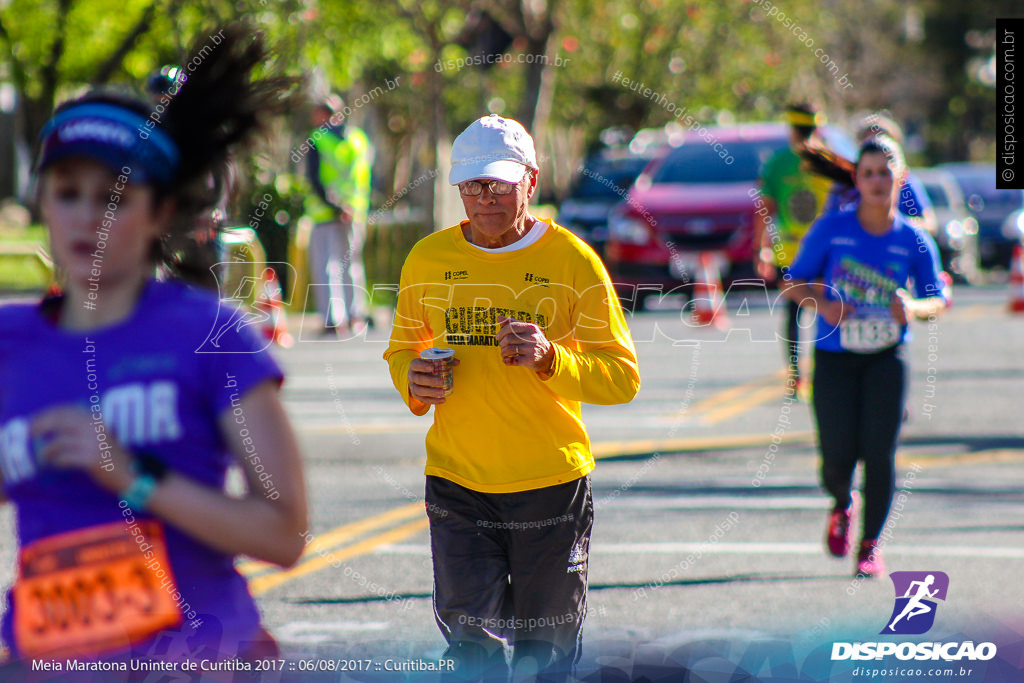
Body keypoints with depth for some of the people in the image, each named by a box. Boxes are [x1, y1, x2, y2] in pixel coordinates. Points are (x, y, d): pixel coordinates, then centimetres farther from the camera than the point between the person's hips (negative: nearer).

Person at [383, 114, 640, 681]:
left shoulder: (573, 261, -4)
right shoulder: (428, 259, 4)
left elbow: (623, 378, -5)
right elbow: (402, 348, 20)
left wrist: (549, 360, -22)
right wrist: (412, 383, -3)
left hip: (551, 485, -1)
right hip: (457, 485, 1)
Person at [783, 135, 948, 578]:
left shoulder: (913, 241, 0)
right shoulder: (831, 230, -3)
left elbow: (938, 300, 6)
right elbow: (795, 284, 3)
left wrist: (914, 308, -17)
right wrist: (823, 304, -17)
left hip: (885, 358, 0)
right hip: (834, 356, 0)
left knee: (878, 454, -9)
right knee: (838, 456, -5)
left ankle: (871, 545, 7)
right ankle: (842, 505, 31)